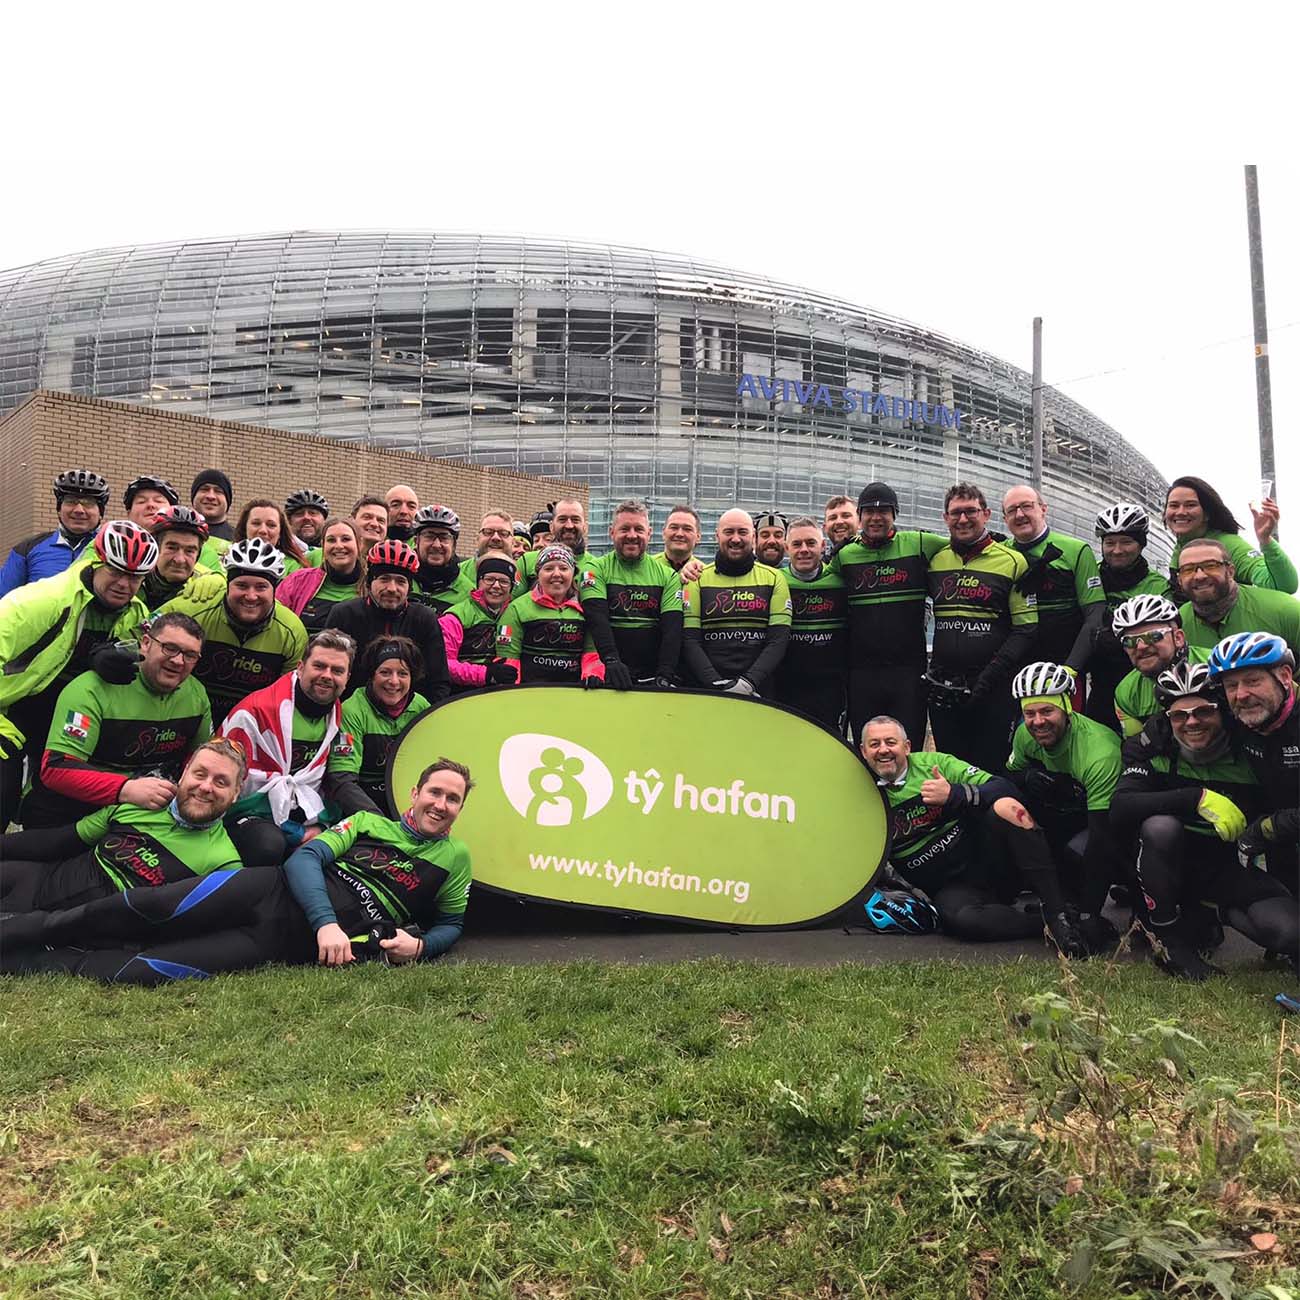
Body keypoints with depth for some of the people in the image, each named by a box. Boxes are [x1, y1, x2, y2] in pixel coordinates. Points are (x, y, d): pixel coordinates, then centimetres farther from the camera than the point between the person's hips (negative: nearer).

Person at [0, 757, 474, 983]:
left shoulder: (455, 858, 14)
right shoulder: (368, 823, 15)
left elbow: (451, 923, 19)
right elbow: (305, 858, 2)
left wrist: (420, 944, -4)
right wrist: (325, 920, -15)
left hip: (298, 941, -2)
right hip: (278, 890, 2)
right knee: (153, 909, -20)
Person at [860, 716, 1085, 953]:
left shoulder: (933, 763, 3)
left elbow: (1004, 788, -6)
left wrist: (954, 795, -21)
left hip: (986, 860, 1)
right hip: (950, 888, -1)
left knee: (1005, 807, -28)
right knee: (958, 918, -36)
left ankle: (1057, 913, -28)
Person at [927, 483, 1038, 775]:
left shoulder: (1012, 561, -2)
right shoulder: (935, 560, 9)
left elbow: (1026, 629, -5)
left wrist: (990, 676, -14)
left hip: (993, 689, -4)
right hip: (943, 689, 4)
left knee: (990, 769, 0)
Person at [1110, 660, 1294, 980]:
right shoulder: (1152, 746, -12)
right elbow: (1119, 810, -27)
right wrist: (1199, 798, -33)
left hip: (1232, 865, 1)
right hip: (1173, 862, -1)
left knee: (1287, 932, -25)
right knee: (1161, 825, -34)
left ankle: (1224, 911, 11)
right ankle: (1170, 939, -15)